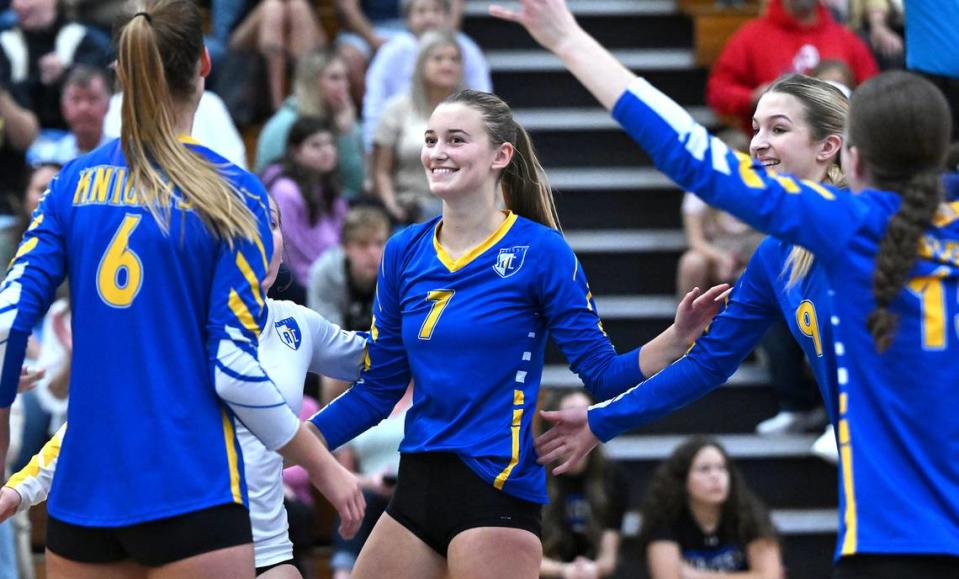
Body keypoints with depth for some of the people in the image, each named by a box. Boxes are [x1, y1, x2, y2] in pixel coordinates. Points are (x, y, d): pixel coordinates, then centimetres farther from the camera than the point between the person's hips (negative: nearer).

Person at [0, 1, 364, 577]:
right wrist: (326, 469, 0)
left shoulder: (75, 180, 5)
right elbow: (234, 369, -10)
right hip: (190, 495, -4)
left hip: (83, 485, 4)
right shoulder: (233, 192, -6)